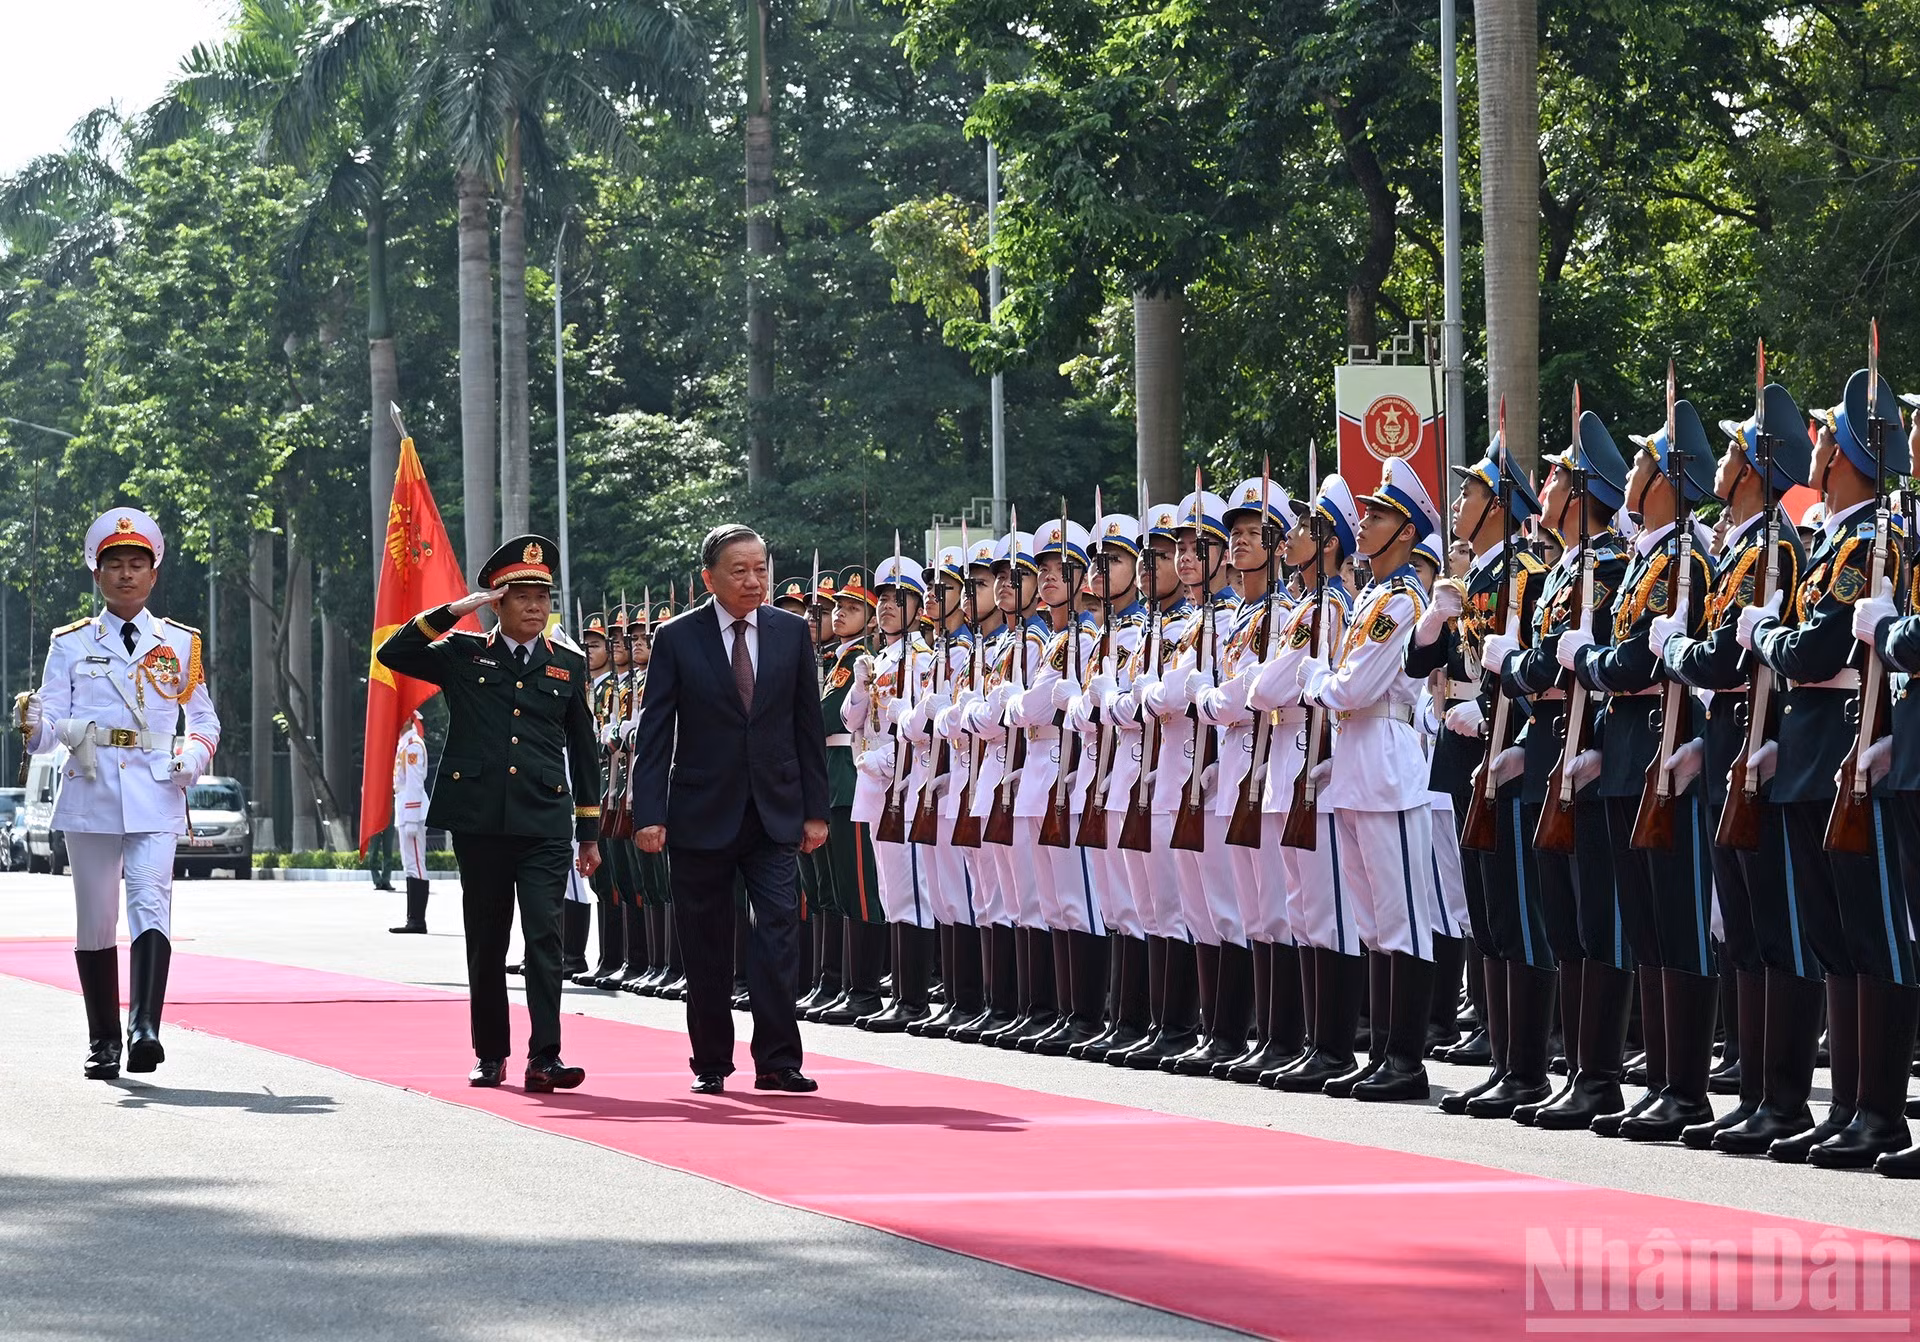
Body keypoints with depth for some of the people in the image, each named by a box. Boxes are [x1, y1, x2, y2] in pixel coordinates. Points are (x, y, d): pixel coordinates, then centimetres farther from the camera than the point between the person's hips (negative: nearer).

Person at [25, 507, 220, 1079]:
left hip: (155, 796, -1)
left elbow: (205, 720, 18)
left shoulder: (180, 644, 11)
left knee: (150, 903, -19)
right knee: (95, 920, 4)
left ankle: (145, 1027, -30)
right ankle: (103, 1043, 13)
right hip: (89, 795, 1)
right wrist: (35, 723, -19)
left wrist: (193, 755, -3)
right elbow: (53, 725, 4)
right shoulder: (71, 644, 10)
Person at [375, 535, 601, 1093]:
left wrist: (590, 832, 12)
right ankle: (490, 1054, 18)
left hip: (545, 823, 0)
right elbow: (392, 654, -3)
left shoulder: (569, 663, 11)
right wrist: (452, 611, -9)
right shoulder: (463, 655, 8)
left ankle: (545, 1058, -15)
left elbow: (583, 750, 14)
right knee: (485, 942, 7)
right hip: (479, 821, 0)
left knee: (544, 936, -11)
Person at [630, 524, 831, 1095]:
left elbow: (808, 726, 8)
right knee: (705, 945, 6)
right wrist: (648, 814, -13)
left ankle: (777, 1060, -9)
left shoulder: (792, 632, 5)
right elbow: (653, 733, -4)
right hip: (701, 812, -1)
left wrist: (815, 810, 5)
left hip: (774, 808, 1)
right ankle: (711, 1063, 16)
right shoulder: (677, 638, -3)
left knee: (779, 927, -10)